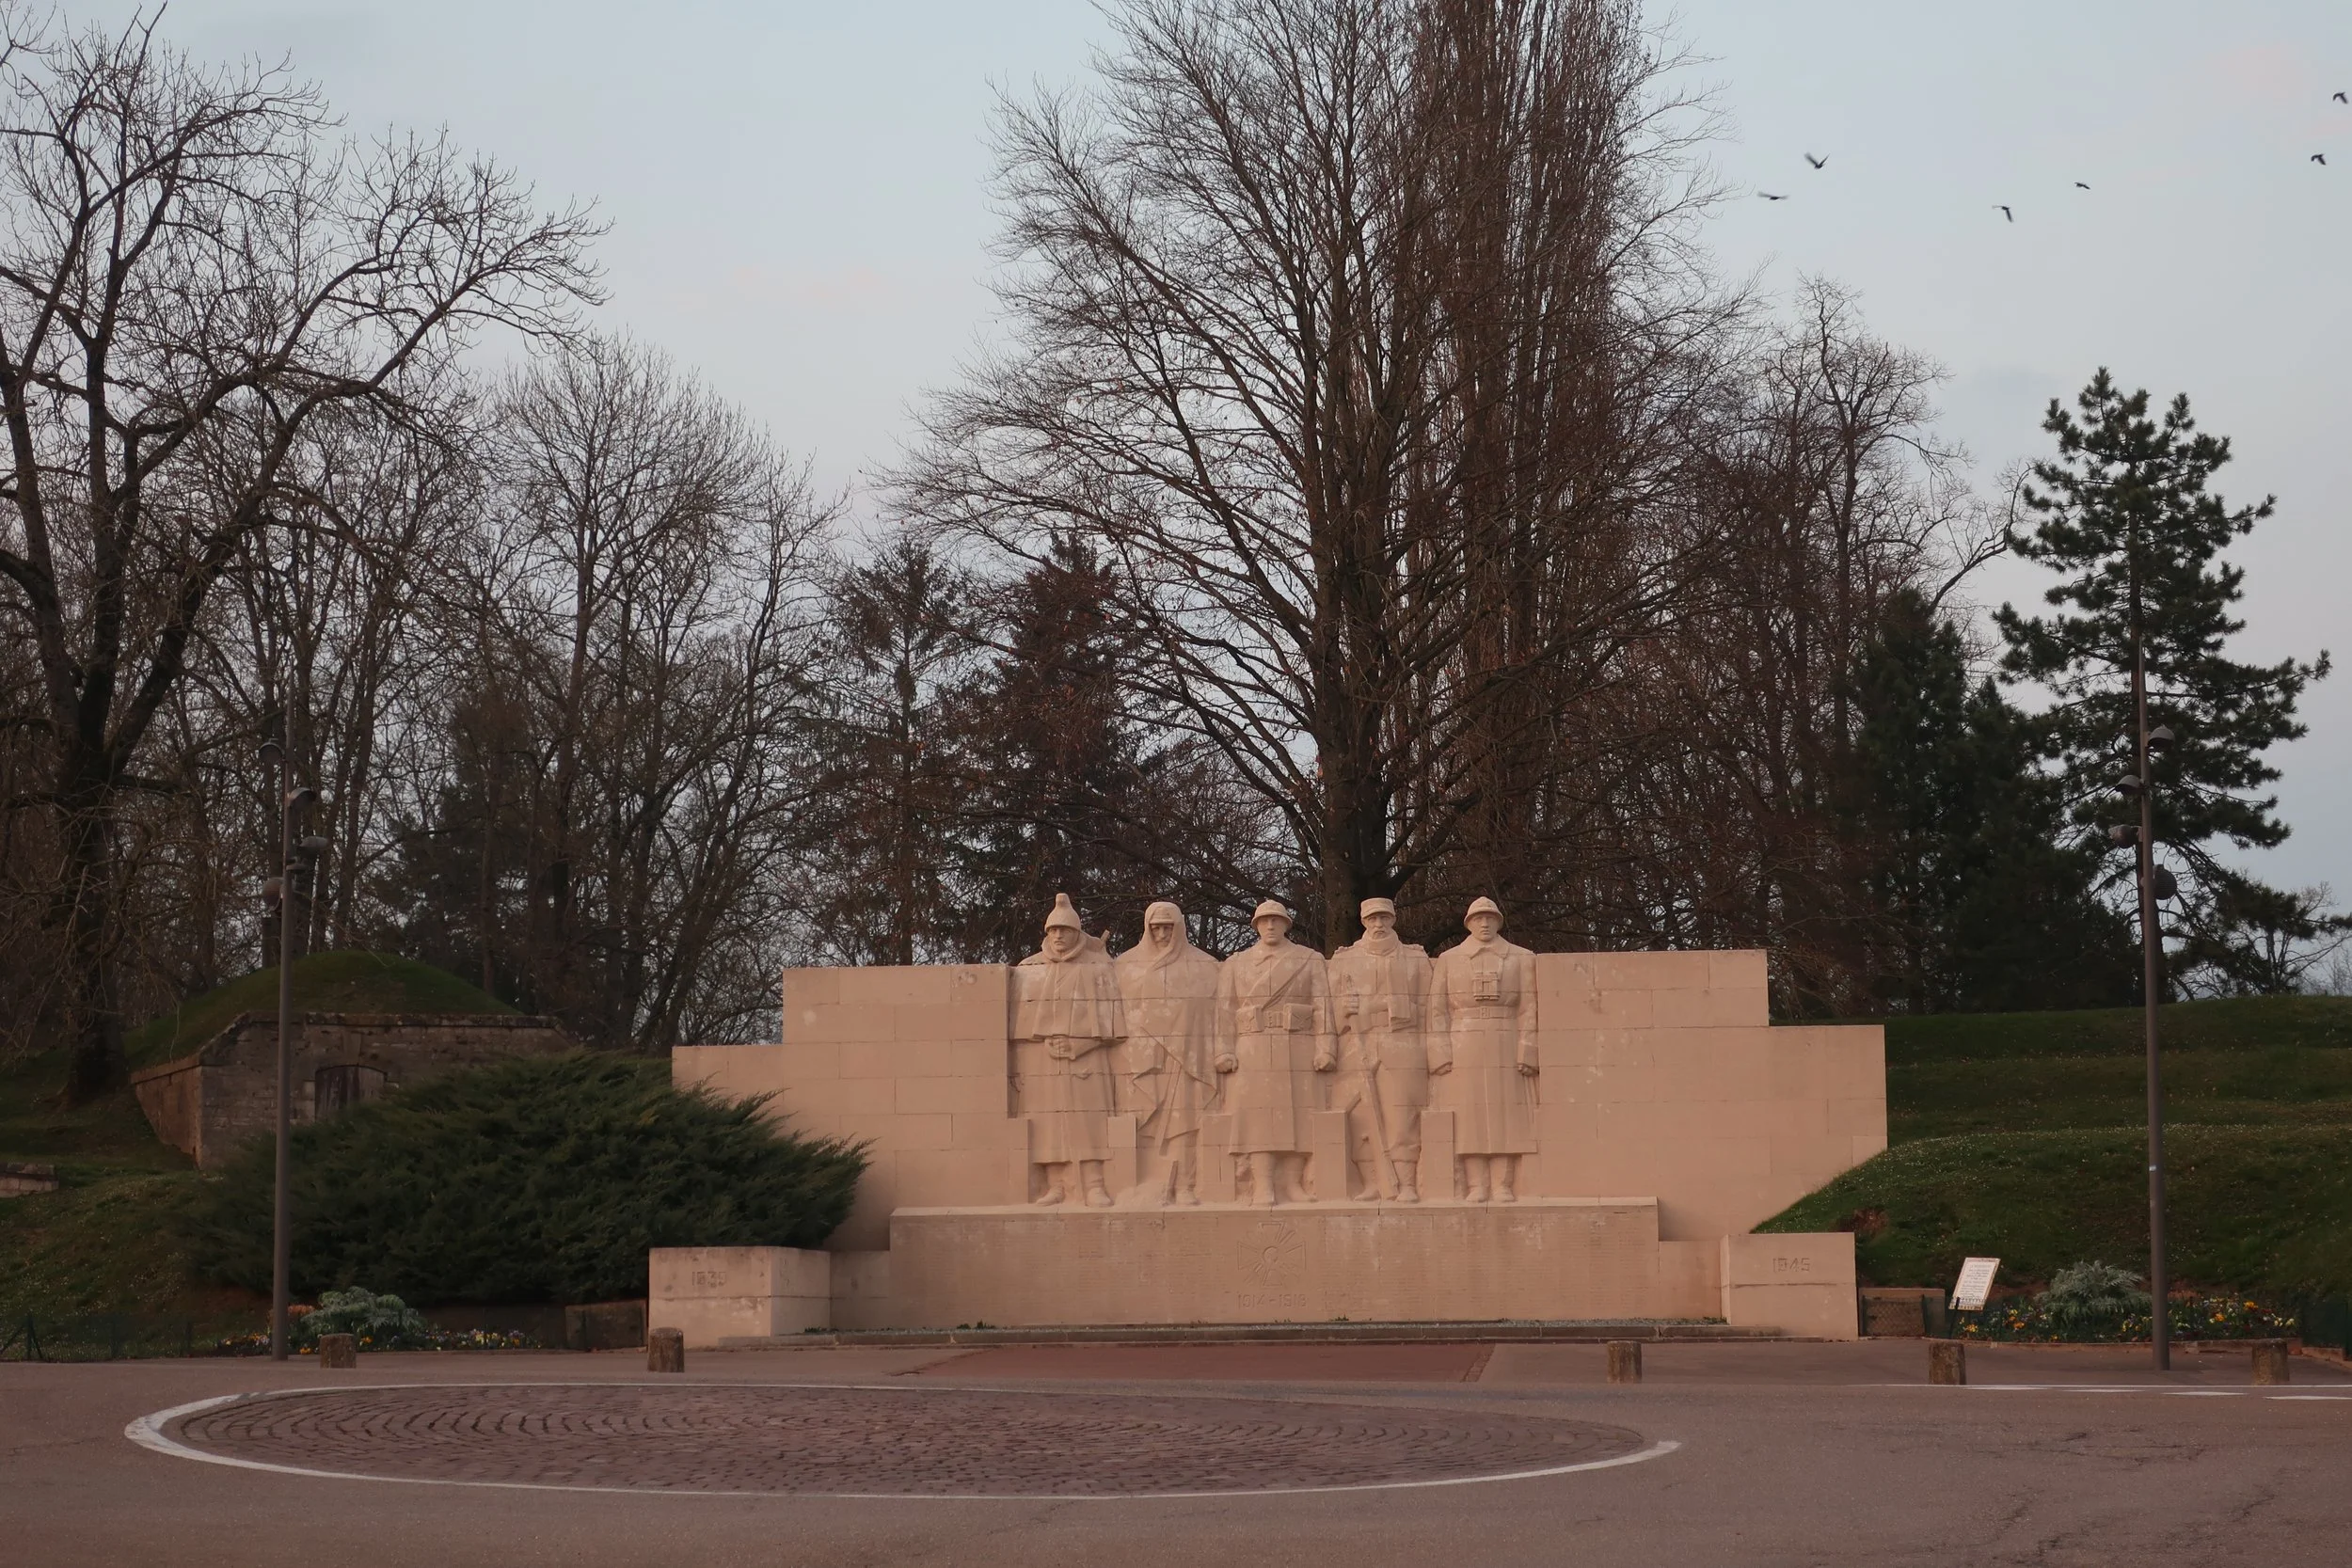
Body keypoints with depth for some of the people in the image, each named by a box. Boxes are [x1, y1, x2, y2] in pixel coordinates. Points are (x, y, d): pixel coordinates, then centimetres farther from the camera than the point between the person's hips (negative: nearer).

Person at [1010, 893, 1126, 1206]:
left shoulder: (1098, 969, 5)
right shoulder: (1029, 970, 11)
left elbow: (1108, 1016, 1)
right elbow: (1019, 1020, 10)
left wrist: (1077, 1045, -9)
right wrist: (1045, 1042, -3)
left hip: (1085, 1057, -2)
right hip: (1039, 1060, 2)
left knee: (1087, 1119, -9)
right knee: (1048, 1121, -4)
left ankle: (1093, 1186, -12)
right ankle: (1055, 1187, -3)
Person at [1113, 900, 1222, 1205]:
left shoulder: (1202, 966, 9)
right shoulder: (1127, 965, 10)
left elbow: (1215, 1013, 6)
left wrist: (1218, 1054, -3)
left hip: (1185, 1057, 0)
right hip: (1142, 1058, 0)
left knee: (1183, 1123, -5)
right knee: (1146, 1126, -6)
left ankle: (1184, 1187, -4)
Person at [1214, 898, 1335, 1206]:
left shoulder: (1310, 960, 12)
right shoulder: (1236, 964, 15)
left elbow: (1322, 1006, 4)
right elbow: (1225, 1010, 7)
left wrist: (1324, 1049, -8)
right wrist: (1224, 1052, -5)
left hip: (1299, 1051, 0)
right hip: (1253, 1051, 0)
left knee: (1297, 1115, -6)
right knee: (1259, 1115, -9)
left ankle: (1292, 1184, -5)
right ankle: (1262, 1187, -14)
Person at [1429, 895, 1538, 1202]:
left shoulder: (1521, 958, 11)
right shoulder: (1448, 960, 11)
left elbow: (1529, 1008, 5)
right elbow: (1437, 1009, 6)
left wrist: (1527, 1051, -5)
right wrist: (1441, 1054, -5)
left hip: (1506, 1049, 0)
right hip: (1464, 1049, 0)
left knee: (1506, 1113, -4)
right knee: (1469, 1115, -4)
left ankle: (1503, 1185, -3)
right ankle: (1476, 1186, -2)